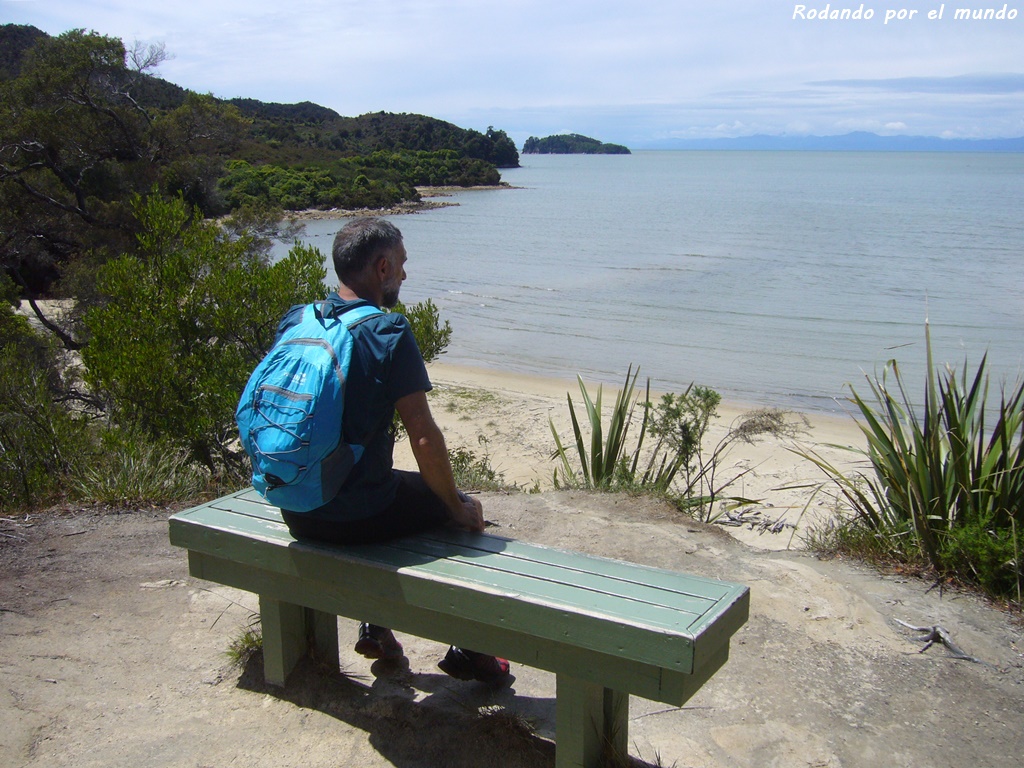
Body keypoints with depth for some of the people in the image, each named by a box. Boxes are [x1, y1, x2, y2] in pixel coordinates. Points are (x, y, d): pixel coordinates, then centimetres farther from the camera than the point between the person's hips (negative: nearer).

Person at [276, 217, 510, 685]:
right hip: (357, 517, -7)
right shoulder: (389, 334, -17)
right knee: (464, 513, 16)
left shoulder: (293, 322, 2)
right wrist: (459, 509, -3)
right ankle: (466, 650, 25)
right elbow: (424, 438, -19)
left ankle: (375, 627, 40)